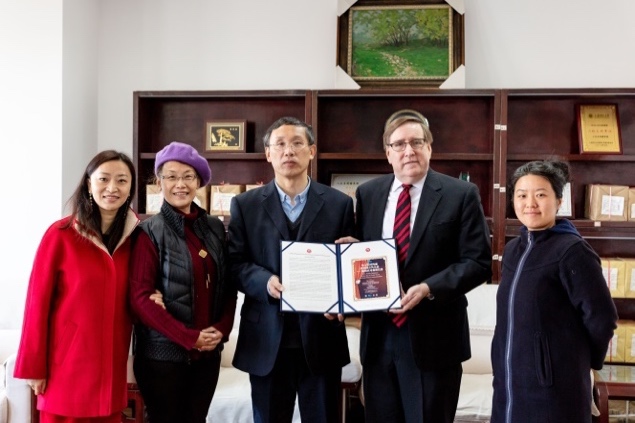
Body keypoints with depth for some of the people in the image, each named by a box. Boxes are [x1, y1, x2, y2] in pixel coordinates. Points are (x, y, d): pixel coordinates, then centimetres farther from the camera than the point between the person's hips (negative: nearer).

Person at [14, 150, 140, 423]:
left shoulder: (135, 235, 4)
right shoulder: (61, 234, -8)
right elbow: (39, 301, -7)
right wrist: (34, 366, -7)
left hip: (112, 364, 4)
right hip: (67, 364, -4)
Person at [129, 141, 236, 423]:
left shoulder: (215, 228, 7)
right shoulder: (149, 233, -7)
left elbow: (229, 286, 11)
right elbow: (140, 297, -13)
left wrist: (222, 329, -6)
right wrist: (189, 337, -16)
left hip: (208, 352, 5)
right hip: (163, 352, -4)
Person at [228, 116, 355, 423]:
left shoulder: (339, 204, 5)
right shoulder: (245, 205, 6)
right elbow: (235, 262, 1)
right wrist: (266, 281, -17)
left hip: (321, 335, 0)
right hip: (267, 338, 0)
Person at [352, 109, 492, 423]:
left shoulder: (461, 195, -4)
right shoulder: (367, 194, 9)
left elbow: (478, 262, -8)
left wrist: (428, 288, -20)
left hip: (432, 337, -4)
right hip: (377, 336, 4)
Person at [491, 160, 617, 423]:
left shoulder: (572, 250, -12)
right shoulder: (512, 249, 9)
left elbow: (602, 319, -10)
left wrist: (583, 360, 4)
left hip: (554, 387, -6)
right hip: (509, 384, 6)